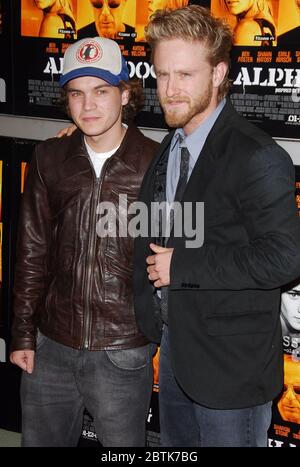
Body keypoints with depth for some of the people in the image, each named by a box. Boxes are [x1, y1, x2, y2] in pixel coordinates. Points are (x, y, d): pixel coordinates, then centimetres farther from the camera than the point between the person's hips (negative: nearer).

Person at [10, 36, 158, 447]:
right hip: (50, 348, 4)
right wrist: (23, 333, 7)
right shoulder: (50, 160, 2)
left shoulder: (155, 164, -8)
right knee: (41, 439, 18)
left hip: (122, 355, -3)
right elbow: (32, 252, 7)